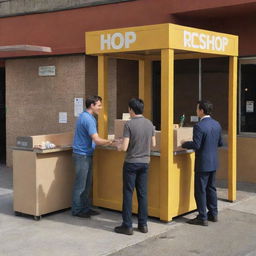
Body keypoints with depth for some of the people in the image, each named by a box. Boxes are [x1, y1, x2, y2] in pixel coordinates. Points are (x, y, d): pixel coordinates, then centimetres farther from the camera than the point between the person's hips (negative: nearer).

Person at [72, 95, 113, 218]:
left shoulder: (85, 116, 12)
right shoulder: (88, 119, -20)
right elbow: (97, 140, -24)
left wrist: (105, 142, 16)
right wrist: (110, 142, -14)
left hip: (86, 154, 10)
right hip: (82, 155, -10)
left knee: (87, 183, 15)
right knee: (80, 184, -1)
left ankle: (86, 208, 23)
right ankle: (77, 210, 9)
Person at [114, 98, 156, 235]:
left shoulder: (129, 124, -15)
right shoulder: (149, 123, 2)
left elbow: (124, 147, -18)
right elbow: (153, 143, 10)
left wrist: (119, 147, 4)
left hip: (131, 163, -5)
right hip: (145, 162, 5)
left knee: (128, 194, 3)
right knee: (142, 193, 12)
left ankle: (127, 226, 7)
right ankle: (143, 224, 18)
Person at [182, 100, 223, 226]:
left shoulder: (199, 126, -19)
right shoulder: (216, 124, 6)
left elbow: (196, 145, -22)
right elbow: (220, 143, 13)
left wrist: (184, 144, -5)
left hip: (203, 163, -8)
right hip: (214, 162, 8)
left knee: (200, 190, 0)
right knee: (211, 188, 18)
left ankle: (202, 218, 5)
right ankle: (213, 214, 26)